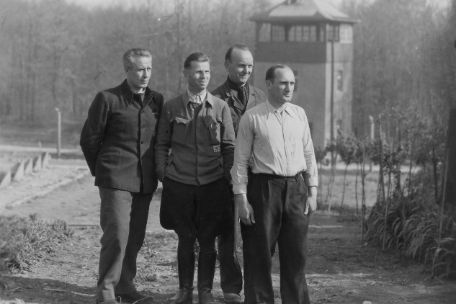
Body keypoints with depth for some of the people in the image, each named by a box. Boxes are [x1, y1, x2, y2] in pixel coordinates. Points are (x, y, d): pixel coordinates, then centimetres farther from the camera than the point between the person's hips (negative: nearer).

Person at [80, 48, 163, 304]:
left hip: (145, 181, 5)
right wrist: (102, 170, 7)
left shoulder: (157, 101, 10)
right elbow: (89, 139, 2)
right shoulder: (108, 99, -4)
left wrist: (154, 170, 15)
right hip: (116, 179, -5)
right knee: (117, 235, -11)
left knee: (135, 237, 9)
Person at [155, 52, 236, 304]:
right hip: (179, 184, 0)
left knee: (208, 241, 4)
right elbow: (162, 144, 8)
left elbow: (229, 147, 5)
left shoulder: (220, 107, 3)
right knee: (185, 239, 6)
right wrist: (162, 175, 0)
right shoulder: (171, 107, 3)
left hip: (213, 184, 0)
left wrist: (229, 179, 0)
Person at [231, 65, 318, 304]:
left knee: (296, 254, 8)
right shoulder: (252, 118, -3)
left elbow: (309, 154, 13)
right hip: (264, 188, -3)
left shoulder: (299, 114, 9)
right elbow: (240, 161, -2)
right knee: (259, 253, 3)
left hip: (296, 188, 3)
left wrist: (312, 190, 7)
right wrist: (241, 199, -7)